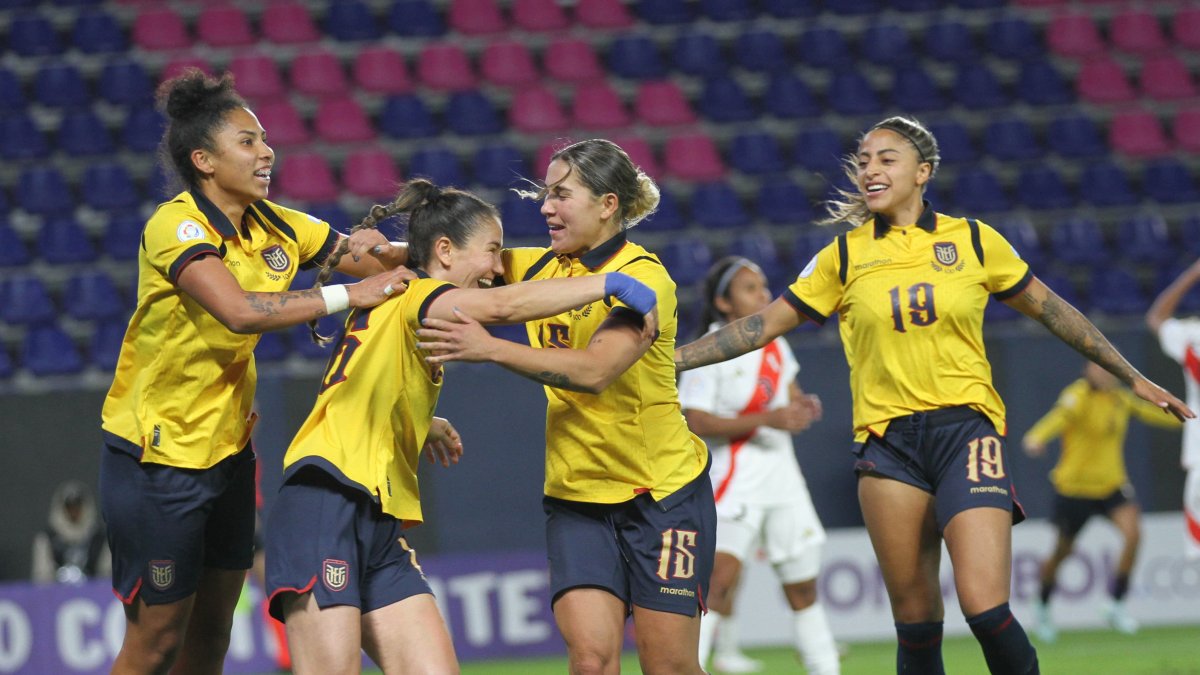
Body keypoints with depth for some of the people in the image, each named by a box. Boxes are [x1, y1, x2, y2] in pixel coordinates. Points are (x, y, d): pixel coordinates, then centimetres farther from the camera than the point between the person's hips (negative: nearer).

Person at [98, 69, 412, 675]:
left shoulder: (275, 227, 1)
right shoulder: (177, 226, -20)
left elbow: (388, 265, 6)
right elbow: (239, 310, -36)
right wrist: (346, 295, -32)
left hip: (228, 450, 7)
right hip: (157, 459, -7)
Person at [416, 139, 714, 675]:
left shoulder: (644, 278, -15)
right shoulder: (541, 268, 4)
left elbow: (594, 369, -29)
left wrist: (490, 349, -34)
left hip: (663, 494, -4)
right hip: (574, 494, 4)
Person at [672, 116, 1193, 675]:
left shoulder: (973, 240, 5)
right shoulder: (845, 256, 7)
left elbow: (1050, 309, 16)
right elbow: (766, 325, 12)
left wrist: (1132, 378, 19)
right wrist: (666, 359, 6)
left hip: (967, 426, -2)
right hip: (888, 438, 2)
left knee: (985, 608, -17)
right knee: (915, 621, 1)